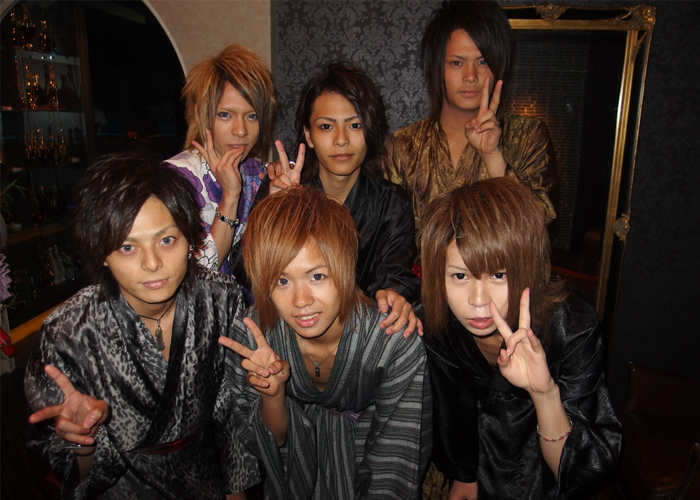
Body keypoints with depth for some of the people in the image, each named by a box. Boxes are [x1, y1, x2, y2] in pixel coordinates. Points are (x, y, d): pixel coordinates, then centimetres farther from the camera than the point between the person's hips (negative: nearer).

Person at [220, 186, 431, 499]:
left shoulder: (398, 343, -26)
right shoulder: (252, 338, -20)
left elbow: (396, 468, -20)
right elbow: (264, 442, -8)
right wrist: (272, 394, -27)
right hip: (297, 472, 1)